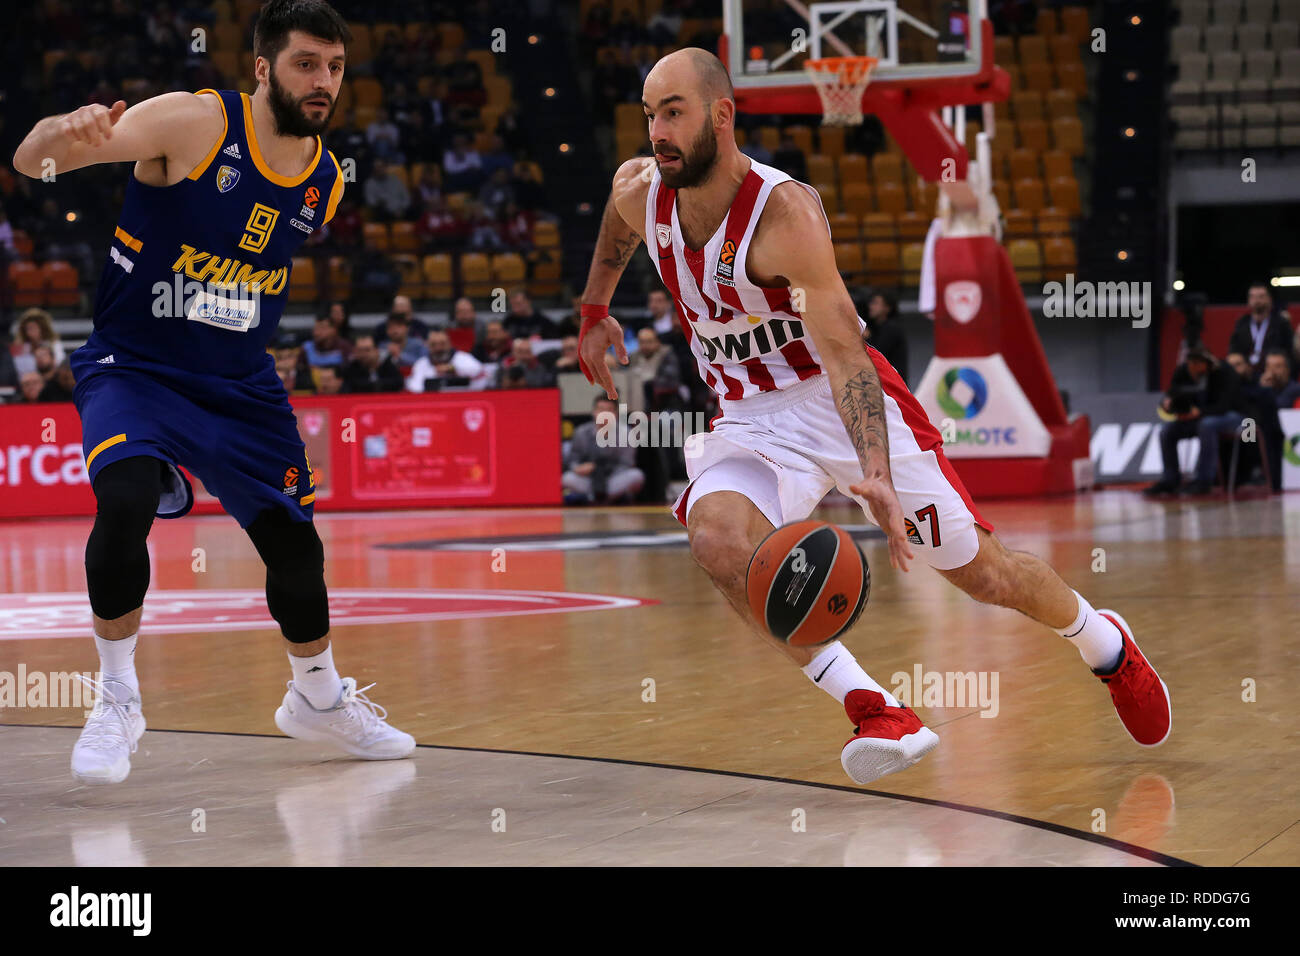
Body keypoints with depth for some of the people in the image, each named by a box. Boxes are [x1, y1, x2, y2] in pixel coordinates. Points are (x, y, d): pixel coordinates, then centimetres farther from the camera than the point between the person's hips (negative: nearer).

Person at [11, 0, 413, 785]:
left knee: (295, 542, 9)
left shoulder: (328, 181, 0)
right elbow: (32, 160, -27)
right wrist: (67, 135, -49)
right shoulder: (193, 123, -18)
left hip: (243, 382, 5)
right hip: (134, 366, -5)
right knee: (126, 500, -30)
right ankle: (117, 703, -12)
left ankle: (320, 699, 37)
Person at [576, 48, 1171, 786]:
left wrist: (876, 475, -45)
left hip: (845, 400, -4)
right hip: (754, 419, 4)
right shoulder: (639, 191, -9)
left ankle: (1105, 643, 36)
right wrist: (595, 310, 28)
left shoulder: (786, 212, -27)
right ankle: (873, 712, -26)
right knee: (717, 537, -30)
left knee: (982, 571, 3)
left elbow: (842, 351, -33)